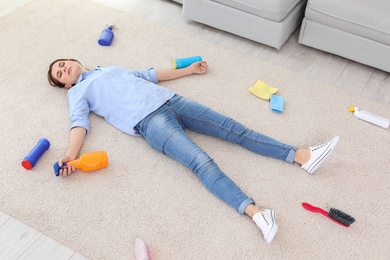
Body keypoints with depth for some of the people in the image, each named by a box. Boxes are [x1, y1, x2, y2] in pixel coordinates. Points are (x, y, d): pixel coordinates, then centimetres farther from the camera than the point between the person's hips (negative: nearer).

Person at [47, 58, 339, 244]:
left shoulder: (111, 68, 34)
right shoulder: (77, 92, 19)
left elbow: (149, 74, 37)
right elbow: (80, 122, 3)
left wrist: (189, 70, 37)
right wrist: (71, 155, -18)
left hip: (171, 100, 6)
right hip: (150, 120, -6)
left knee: (233, 128, -8)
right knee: (201, 161, -29)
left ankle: (302, 156, -12)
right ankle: (254, 211, -44)